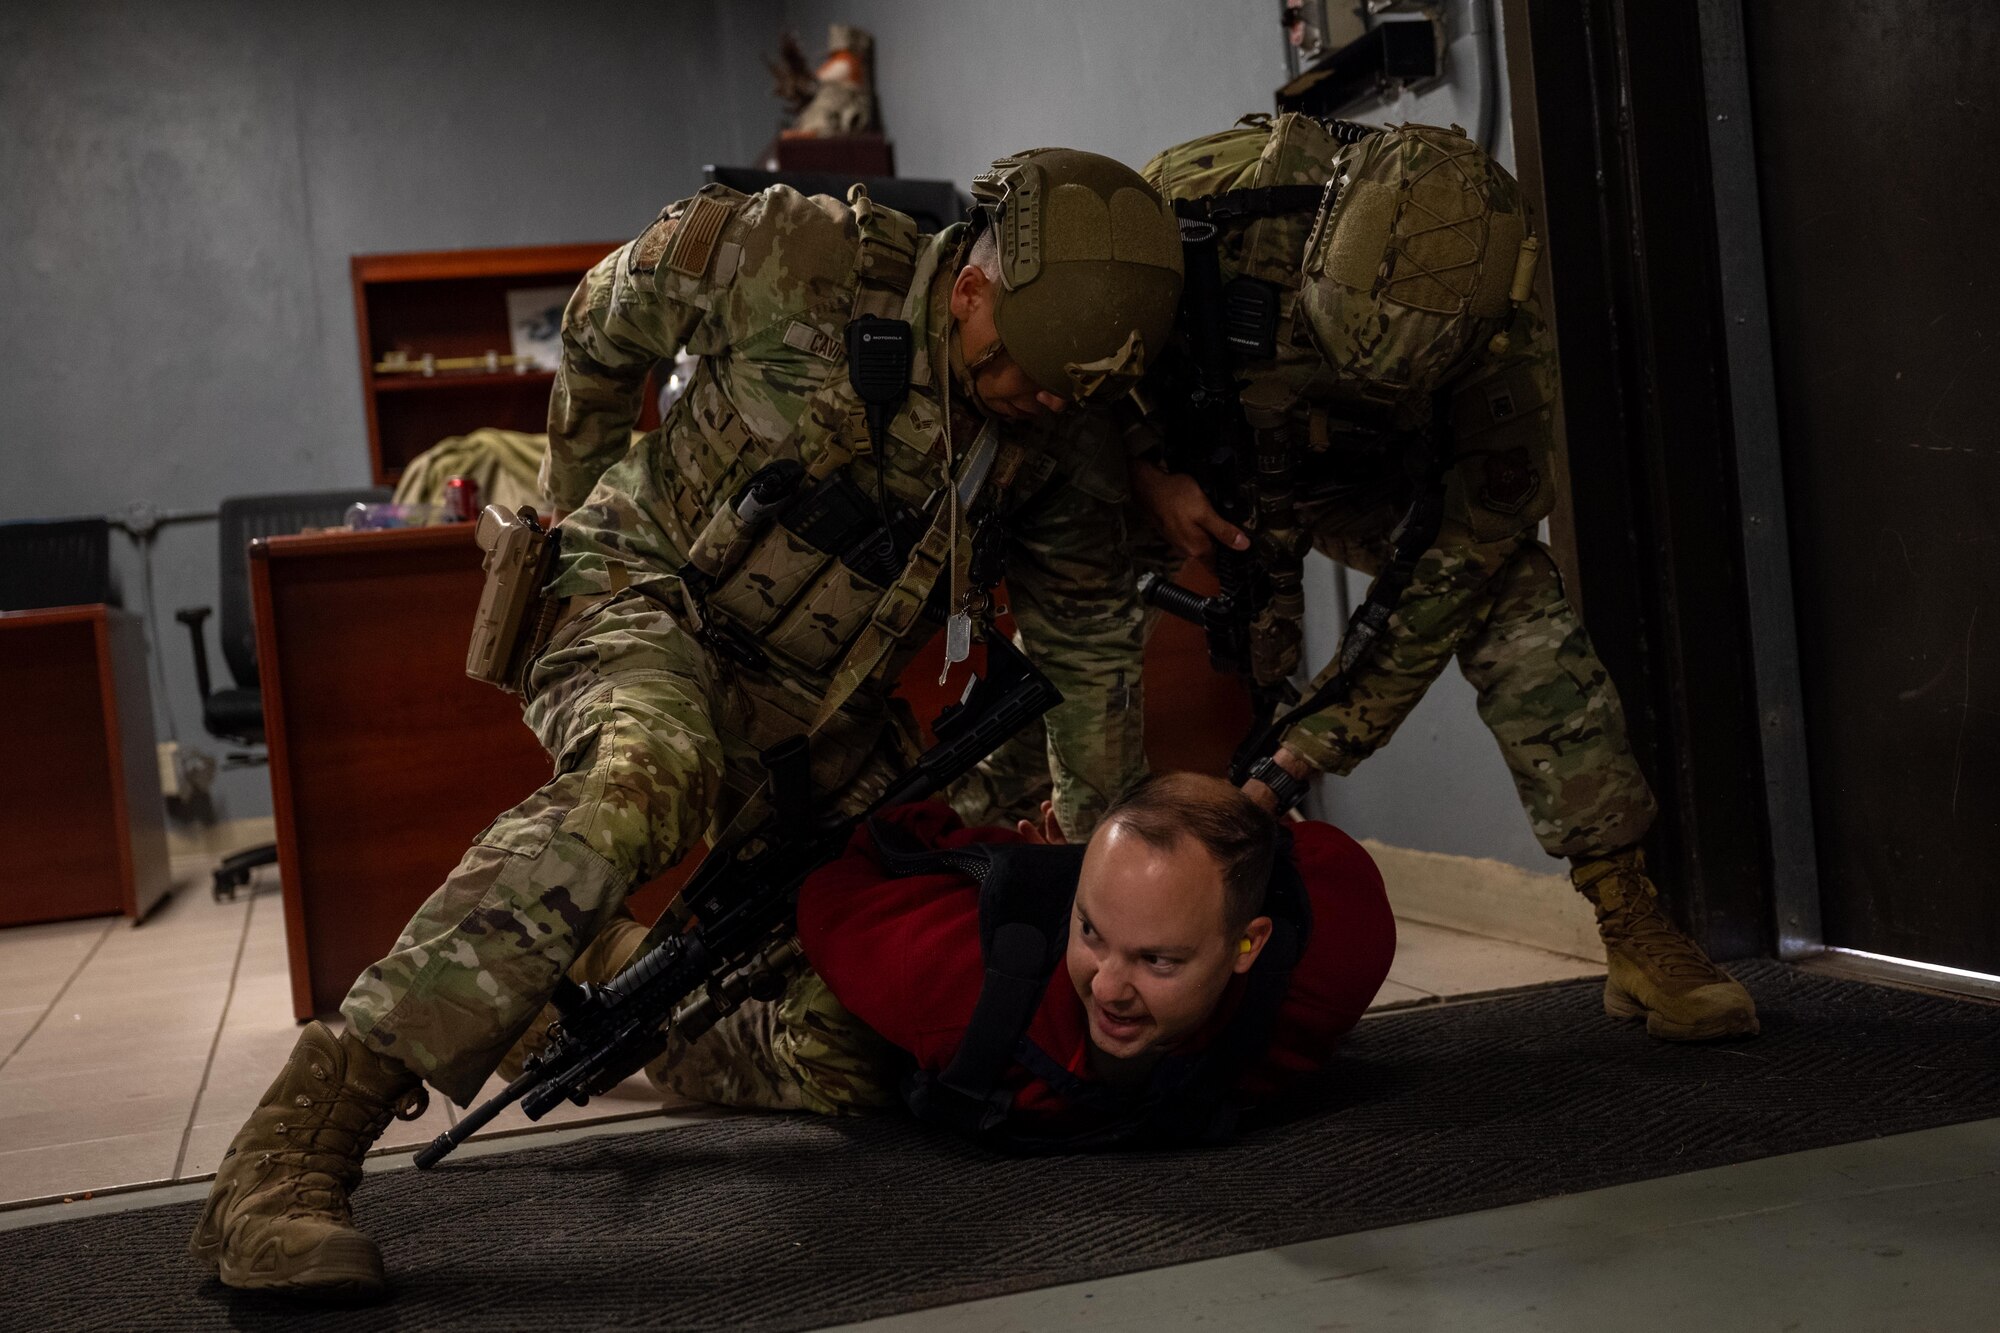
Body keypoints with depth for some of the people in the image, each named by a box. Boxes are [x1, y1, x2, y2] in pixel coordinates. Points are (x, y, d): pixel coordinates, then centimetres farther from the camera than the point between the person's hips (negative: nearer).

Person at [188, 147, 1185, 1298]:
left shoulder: (1047, 441, -6)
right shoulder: (802, 260, -21)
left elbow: (1093, 642, 6)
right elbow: (605, 323, -3)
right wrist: (577, 503, 10)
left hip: (808, 702, 7)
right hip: (648, 601, -7)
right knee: (646, 774, -40)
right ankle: (295, 1147, -46)